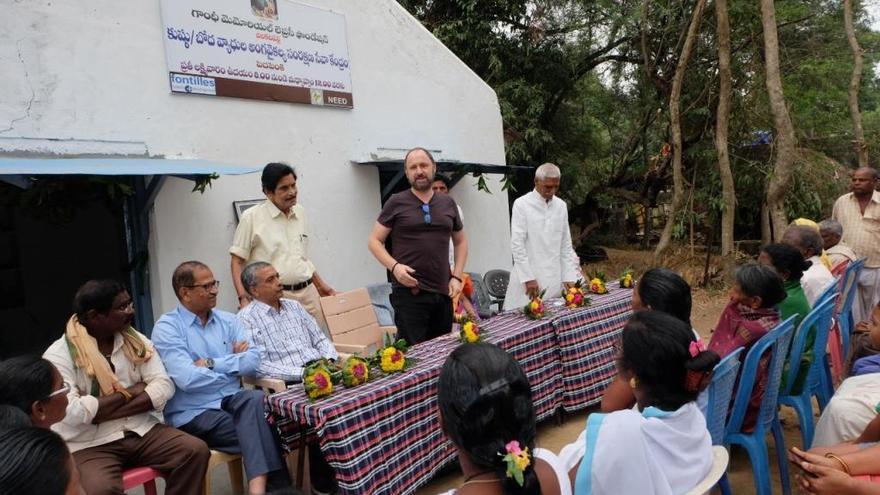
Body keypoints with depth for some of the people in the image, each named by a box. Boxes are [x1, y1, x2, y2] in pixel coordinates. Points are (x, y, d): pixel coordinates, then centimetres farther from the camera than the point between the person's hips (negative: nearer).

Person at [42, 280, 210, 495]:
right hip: (90, 445, -4)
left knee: (196, 451, -19)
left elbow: (164, 386, -4)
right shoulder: (59, 355, -8)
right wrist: (129, 392, -10)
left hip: (140, 431, 4)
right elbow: (72, 413, -20)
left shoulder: (136, 340, 5)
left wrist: (100, 413, -13)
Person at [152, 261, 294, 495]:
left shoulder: (228, 320, 12)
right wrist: (234, 365, -5)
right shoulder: (167, 327, -4)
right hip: (194, 413, -4)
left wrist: (212, 363, -11)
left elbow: (253, 361, 0)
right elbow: (187, 379, -18)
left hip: (229, 401, 4)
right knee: (259, 431, -27)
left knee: (255, 398, -31)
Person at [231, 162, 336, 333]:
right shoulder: (252, 217, -4)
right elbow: (237, 261, -2)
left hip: (308, 293, 5)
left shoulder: (301, 212, 13)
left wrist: (321, 285, 22)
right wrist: (243, 297, -13)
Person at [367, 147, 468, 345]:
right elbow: (374, 241, 2)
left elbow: (460, 241, 21)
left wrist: (457, 277, 8)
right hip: (409, 291, -4)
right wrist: (394, 266, -15)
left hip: (443, 292, 4)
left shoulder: (447, 203, 12)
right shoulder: (396, 202, 1)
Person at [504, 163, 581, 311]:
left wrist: (568, 277, 5)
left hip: (555, 278, 4)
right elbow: (517, 244, -9)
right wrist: (528, 278, -12)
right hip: (528, 276, -4)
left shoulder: (561, 206, 10)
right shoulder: (522, 204, -5)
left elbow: (566, 245, 12)